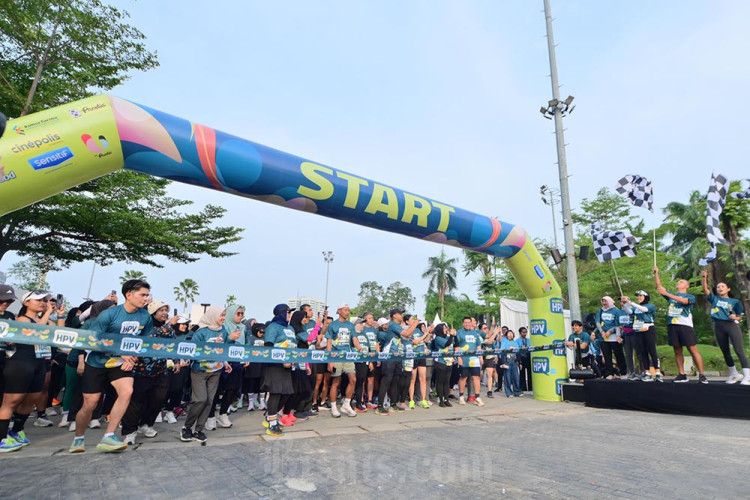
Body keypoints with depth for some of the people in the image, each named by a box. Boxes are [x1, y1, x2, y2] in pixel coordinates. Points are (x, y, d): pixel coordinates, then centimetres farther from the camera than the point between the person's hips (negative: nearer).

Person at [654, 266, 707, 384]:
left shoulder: (690, 297, 7)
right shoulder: (671, 295, 22)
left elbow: (683, 301, -16)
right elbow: (659, 287, 13)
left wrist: (666, 293, -23)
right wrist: (656, 273, 4)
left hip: (685, 326, -4)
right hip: (672, 326, 4)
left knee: (693, 350, -7)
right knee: (677, 351, 5)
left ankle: (701, 375, -3)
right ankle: (682, 375, 9)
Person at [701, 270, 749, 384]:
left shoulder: (735, 301, 10)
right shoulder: (714, 299, 13)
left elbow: (739, 316, 11)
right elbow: (705, 289, 1)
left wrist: (735, 317, -12)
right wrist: (704, 277, -13)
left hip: (732, 325, -2)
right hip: (718, 327, 2)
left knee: (739, 350, -11)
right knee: (725, 352, 8)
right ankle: (734, 374, 23)